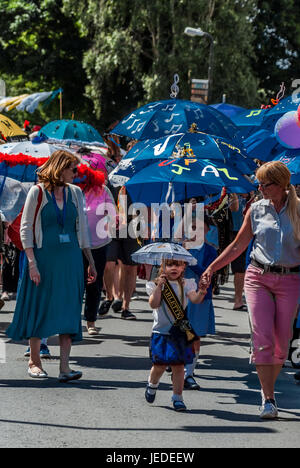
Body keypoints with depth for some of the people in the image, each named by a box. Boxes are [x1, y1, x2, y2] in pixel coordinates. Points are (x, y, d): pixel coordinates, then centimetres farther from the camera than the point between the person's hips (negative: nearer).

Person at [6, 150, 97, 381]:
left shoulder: (75, 193, 10)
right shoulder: (38, 192, -4)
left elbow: (82, 229, 16)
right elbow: (25, 228, -5)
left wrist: (91, 262, 14)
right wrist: (32, 262, -13)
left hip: (70, 259, 4)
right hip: (44, 258, -4)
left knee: (68, 310, -4)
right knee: (40, 309, 3)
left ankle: (65, 366, -6)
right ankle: (35, 362, 18)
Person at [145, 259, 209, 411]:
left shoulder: (186, 285, 1)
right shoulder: (156, 285, -2)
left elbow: (195, 299, -14)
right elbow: (153, 304, -15)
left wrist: (201, 292, -35)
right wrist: (159, 287, -25)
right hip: (161, 331, -1)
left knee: (178, 365, 0)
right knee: (160, 364, 1)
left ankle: (177, 397, 11)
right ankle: (152, 384, 33)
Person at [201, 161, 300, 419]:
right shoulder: (256, 210, 6)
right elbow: (238, 245, 13)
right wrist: (211, 268, 9)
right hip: (258, 277, 1)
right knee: (262, 338, -11)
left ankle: (268, 387, 24)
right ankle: (269, 399, -8)